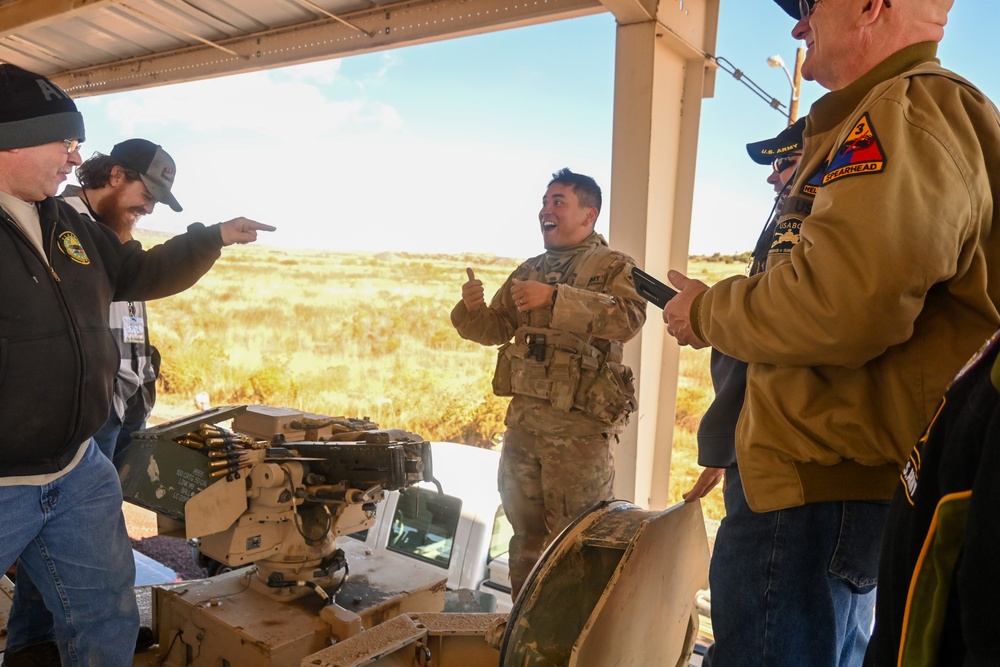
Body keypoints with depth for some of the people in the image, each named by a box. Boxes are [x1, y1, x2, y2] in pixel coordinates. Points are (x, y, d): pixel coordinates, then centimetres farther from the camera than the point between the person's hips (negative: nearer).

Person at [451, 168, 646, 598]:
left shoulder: (613, 267, -4)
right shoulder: (530, 271, 15)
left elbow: (628, 318, -24)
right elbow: (497, 329, 16)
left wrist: (555, 298, -32)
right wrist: (474, 308, -6)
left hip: (580, 426, -6)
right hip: (523, 418, 6)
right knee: (525, 533, 19)